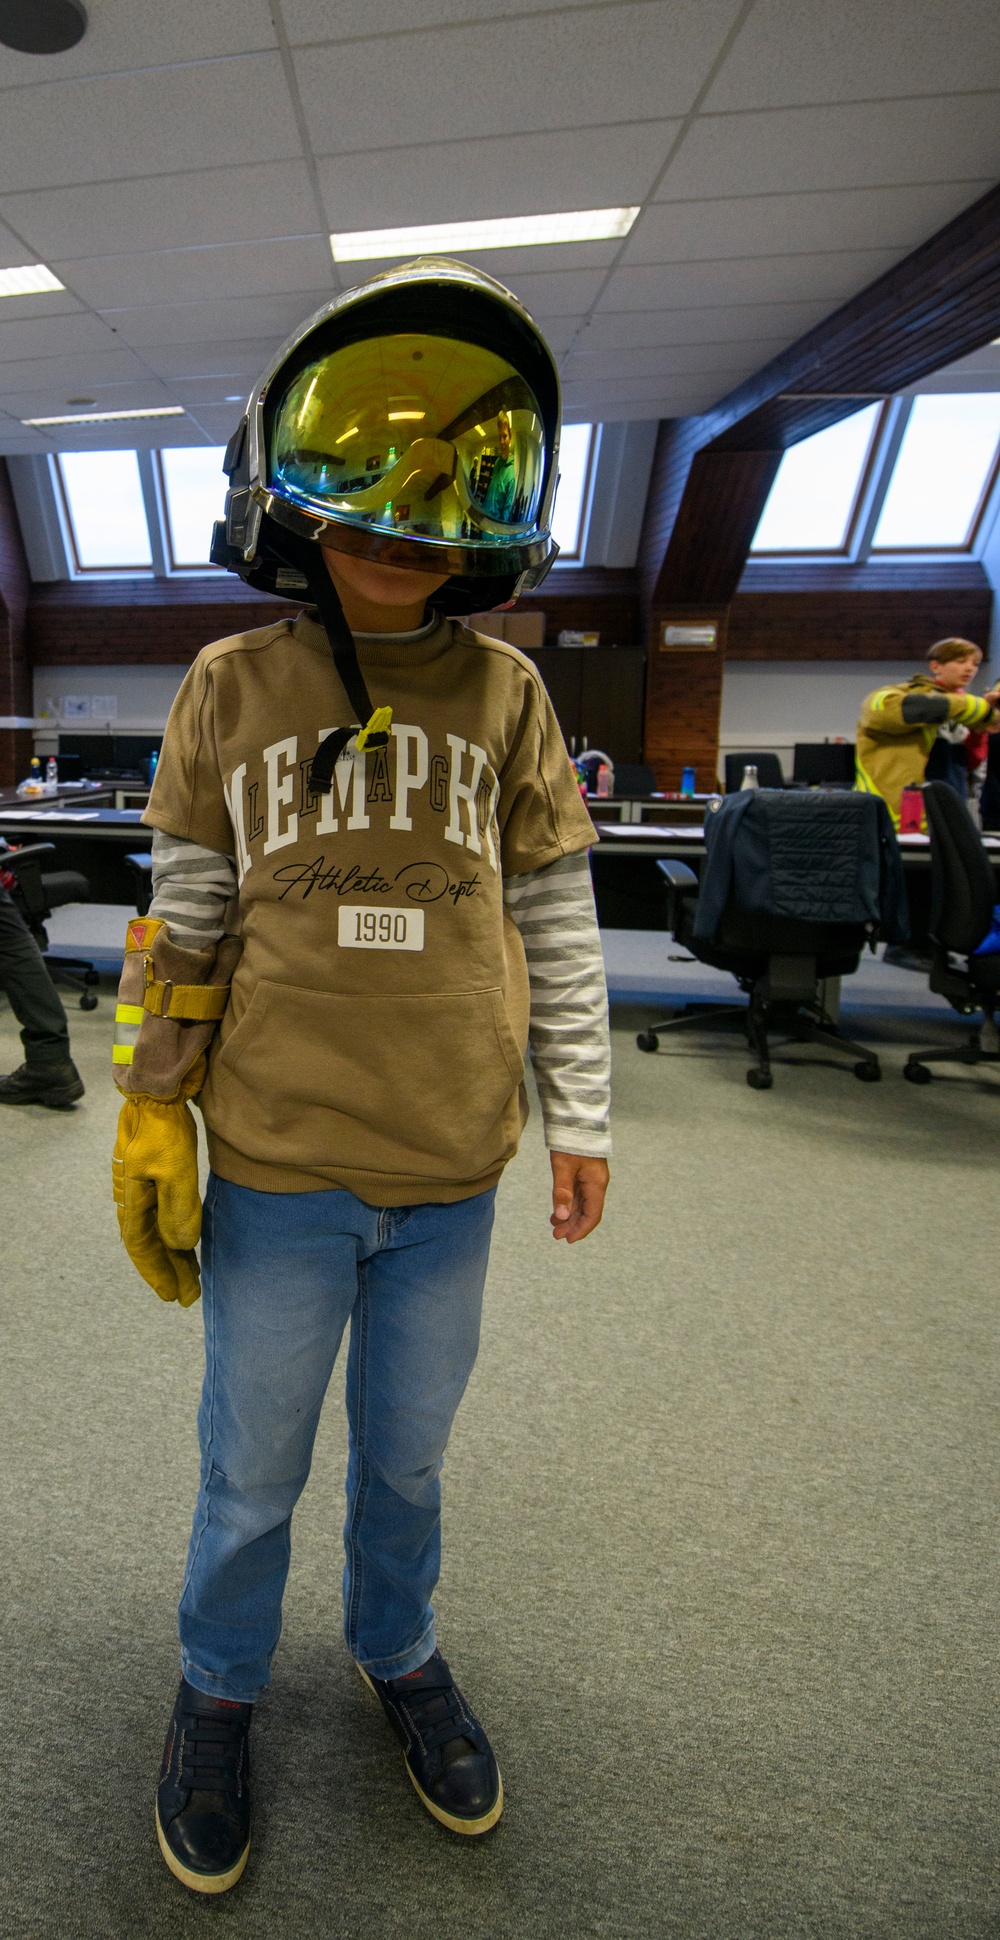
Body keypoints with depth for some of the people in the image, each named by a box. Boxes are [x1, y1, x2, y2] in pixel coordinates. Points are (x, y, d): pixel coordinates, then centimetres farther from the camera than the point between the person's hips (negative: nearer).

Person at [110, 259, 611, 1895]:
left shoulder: (505, 694, -1)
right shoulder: (229, 690, -1)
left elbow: (558, 916, 2)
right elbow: (184, 920, 3)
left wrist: (579, 1113, 3)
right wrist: (150, 1114, 4)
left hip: (452, 1171, 1)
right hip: (276, 1165, 0)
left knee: (408, 1454, 22)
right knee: (252, 1471, 18)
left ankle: (398, 1652, 51)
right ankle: (220, 1689, 48)